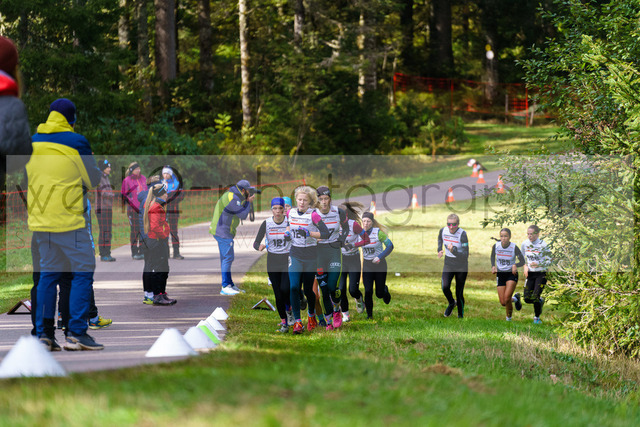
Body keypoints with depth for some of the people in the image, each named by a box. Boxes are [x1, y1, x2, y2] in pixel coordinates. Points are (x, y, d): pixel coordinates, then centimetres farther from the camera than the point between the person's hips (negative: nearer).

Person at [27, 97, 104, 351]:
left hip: (39, 221, 6)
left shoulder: (32, 143, 6)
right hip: (69, 221, -6)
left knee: (48, 274, 13)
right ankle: (76, 333, -6)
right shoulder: (76, 143, -9)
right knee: (82, 273, 1)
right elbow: (93, 180, -1)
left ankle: (42, 333, 9)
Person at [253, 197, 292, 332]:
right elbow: (256, 243, -4)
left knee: (285, 289, -20)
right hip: (273, 262, 2)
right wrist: (260, 246, -27)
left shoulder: (290, 222, -7)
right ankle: (284, 323, 16)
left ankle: (289, 310, 11)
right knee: (278, 294, 1)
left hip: (288, 260, -2)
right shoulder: (266, 223, -4)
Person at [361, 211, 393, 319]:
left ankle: (385, 289, 39)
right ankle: (369, 315, 6)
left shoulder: (378, 232, -15)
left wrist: (380, 257, -23)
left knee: (379, 294, 3)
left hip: (379, 265, -2)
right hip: (367, 265, 2)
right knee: (368, 292, -10)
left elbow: (390, 246, -12)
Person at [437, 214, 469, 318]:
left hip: (461, 266, -3)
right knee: (445, 286, -19)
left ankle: (461, 316, 21)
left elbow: (465, 255, -24)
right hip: (448, 265, 3)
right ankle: (451, 303, 13)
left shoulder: (462, 234, -20)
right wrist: (440, 250, 9)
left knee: (459, 293, 0)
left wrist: (453, 250, -38)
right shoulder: (443, 231, -5)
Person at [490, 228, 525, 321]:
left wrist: (515, 265, -30)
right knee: (503, 302, 0)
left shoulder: (514, 247, -14)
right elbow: (492, 257, 14)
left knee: (507, 298, -20)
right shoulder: (496, 246, -6)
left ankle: (509, 316, 6)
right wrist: (493, 266, -2)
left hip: (512, 274, -3)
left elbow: (522, 261, -11)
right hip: (500, 274, 3)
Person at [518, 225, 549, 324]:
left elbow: (548, 261, -11)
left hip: (541, 274, -5)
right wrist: (525, 266, 0)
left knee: (535, 297, -13)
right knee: (527, 299, -2)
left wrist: (538, 264, -27)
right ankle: (541, 301, 31)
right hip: (530, 274, 5)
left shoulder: (543, 245, -14)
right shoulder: (525, 243, 0)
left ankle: (537, 318, 10)